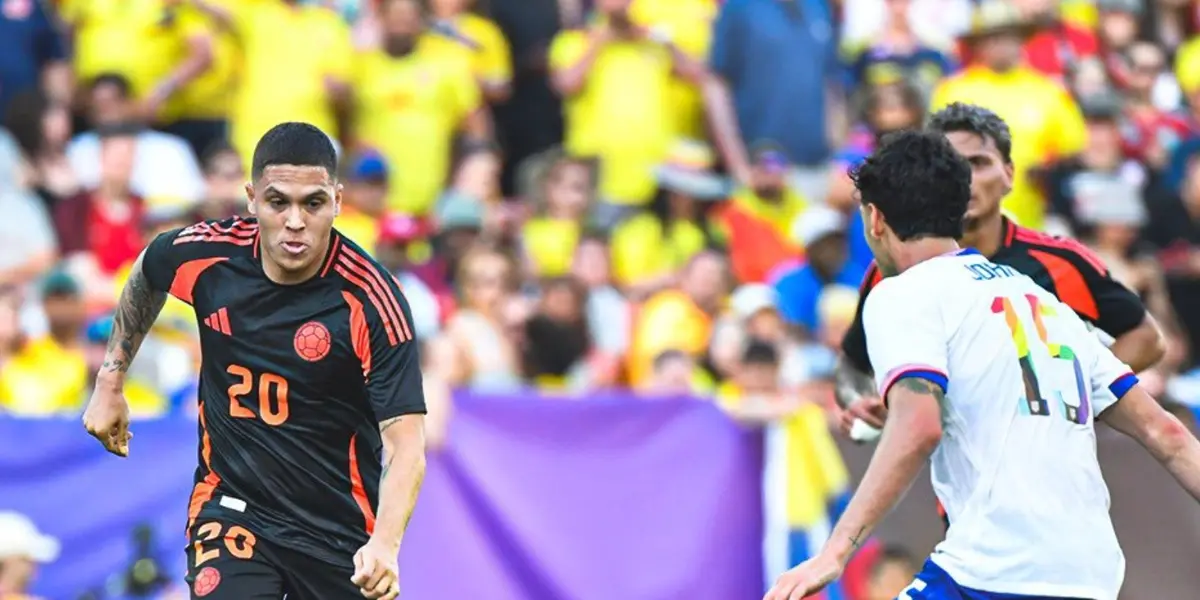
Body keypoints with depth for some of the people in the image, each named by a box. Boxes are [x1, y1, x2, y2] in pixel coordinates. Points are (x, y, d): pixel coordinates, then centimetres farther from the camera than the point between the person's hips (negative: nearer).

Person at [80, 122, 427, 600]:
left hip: (340, 528, -1)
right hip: (229, 503, 1)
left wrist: (385, 545, -42)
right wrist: (111, 381, 17)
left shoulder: (371, 300, -22)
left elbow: (405, 443, -26)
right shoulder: (204, 254, -12)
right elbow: (145, 277, 15)